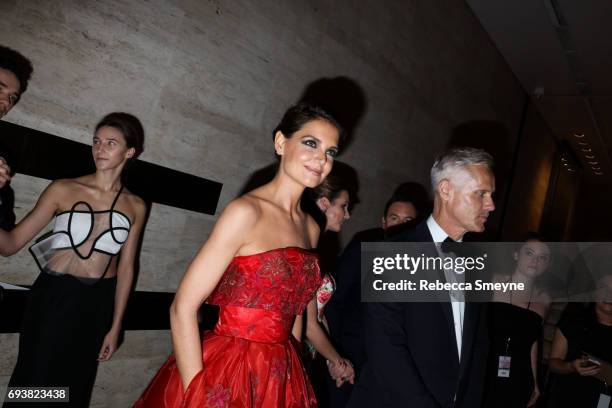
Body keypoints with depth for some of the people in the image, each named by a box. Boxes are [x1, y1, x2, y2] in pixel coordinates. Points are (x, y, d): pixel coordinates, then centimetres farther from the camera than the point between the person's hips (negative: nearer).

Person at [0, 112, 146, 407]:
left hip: (97, 304, 2)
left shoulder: (134, 206, 1)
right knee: (35, 383, 8)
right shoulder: (63, 190, -6)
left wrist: (115, 326, 3)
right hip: (53, 297, -2)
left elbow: (125, 268, 3)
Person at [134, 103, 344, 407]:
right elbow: (183, 308, -17)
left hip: (280, 378, 7)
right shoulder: (246, 211, -16)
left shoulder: (310, 228, 5)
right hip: (225, 375, -6)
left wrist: (294, 376, 11)